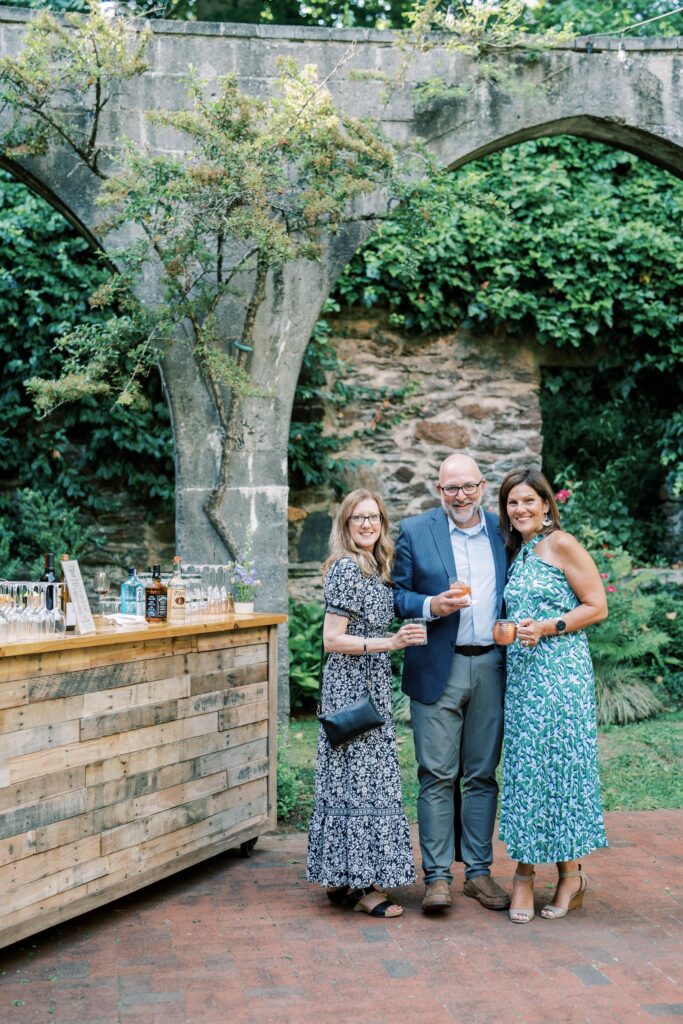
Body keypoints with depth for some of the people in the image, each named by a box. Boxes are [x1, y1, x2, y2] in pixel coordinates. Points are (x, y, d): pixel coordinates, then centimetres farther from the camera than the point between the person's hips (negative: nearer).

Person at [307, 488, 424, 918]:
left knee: (354, 777, 12)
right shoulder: (347, 569, -14)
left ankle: (342, 879, 19)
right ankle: (362, 885, 1)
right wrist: (389, 642, -24)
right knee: (361, 777, -5)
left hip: (372, 685, 9)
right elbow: (332, 639, -18)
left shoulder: (375, 568, 14)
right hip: (352, 687, -9)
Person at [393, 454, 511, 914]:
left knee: (483, 773, 9)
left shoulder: (504, 532, 9)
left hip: (491, 667, 3)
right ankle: (437, 876, 7)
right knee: (437, 775, -1)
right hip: (438, 669, -2)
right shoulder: (415, 532, 2)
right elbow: (397, 595, 3)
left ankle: (479, 871, 19)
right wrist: (431, 606, -15)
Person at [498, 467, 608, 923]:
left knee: (562, 763, -3)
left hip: (561, 670, -7)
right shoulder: (516, 553, 16)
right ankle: (525, 873, 10)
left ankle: (571, 874, 10)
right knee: (523, 766, 4)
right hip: (521, 673, 7)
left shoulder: (561, 544, -5)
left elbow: (597, 606, -7)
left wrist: (546, 628, -15)